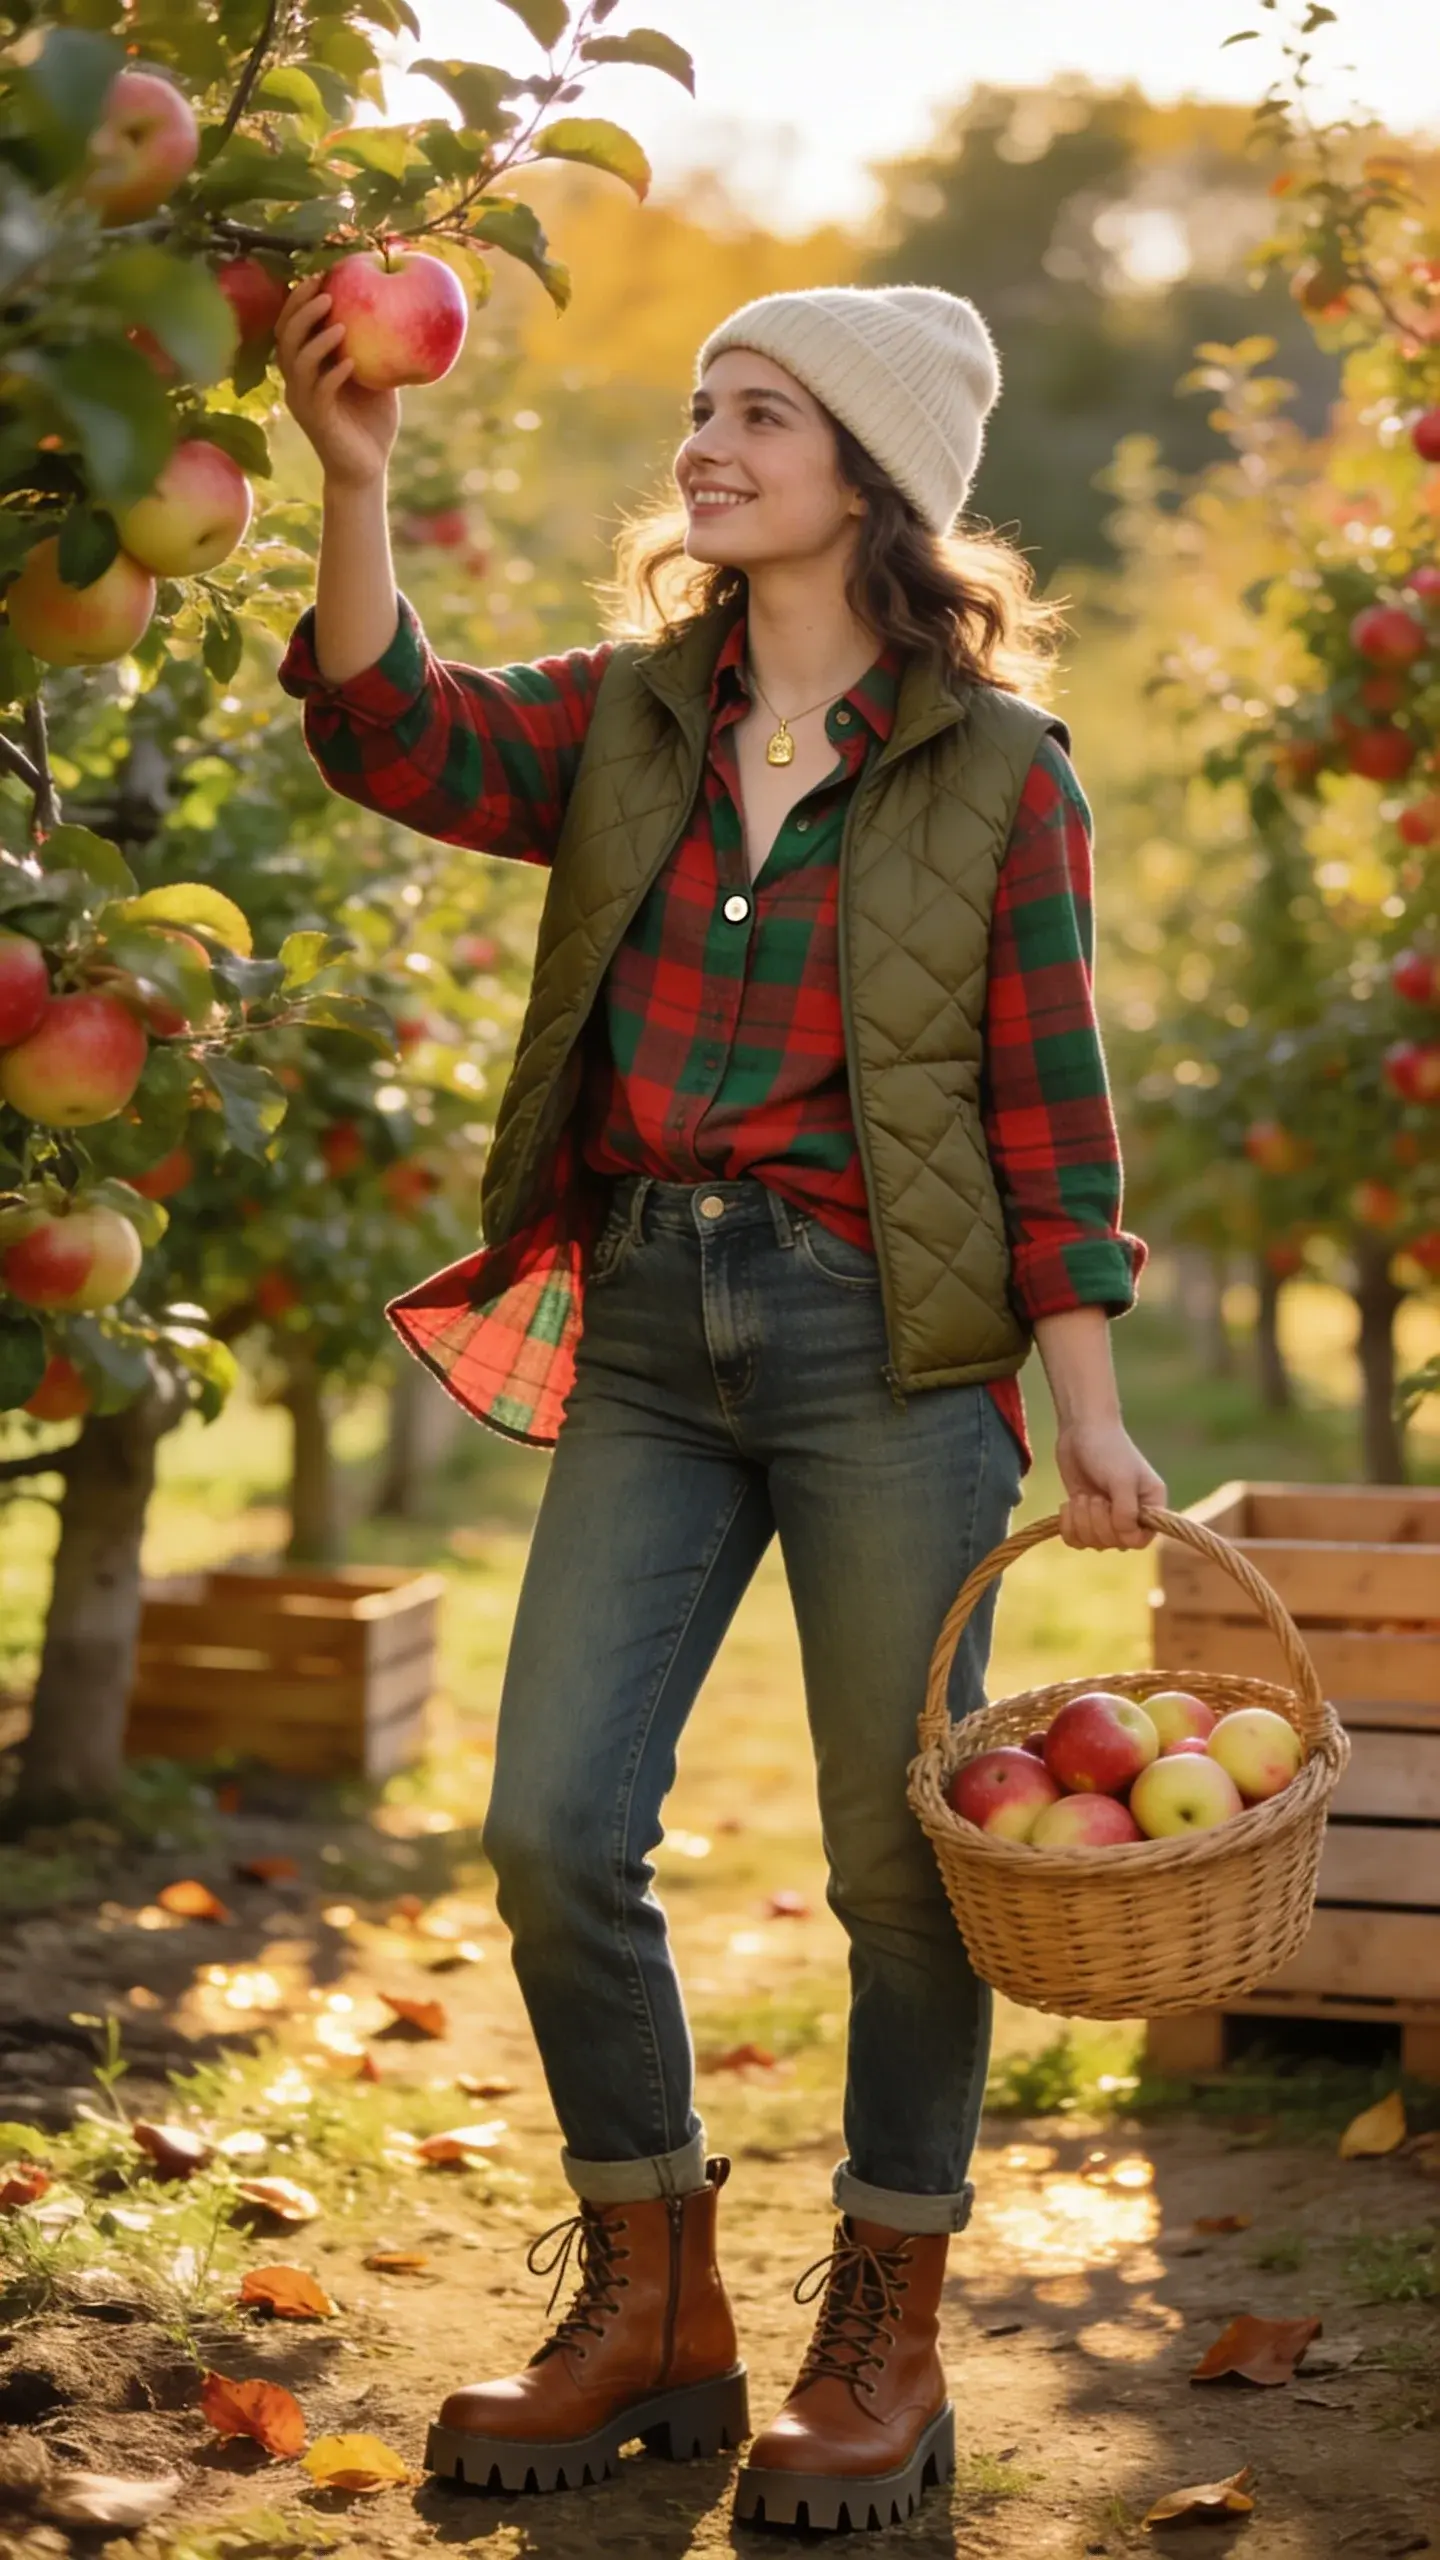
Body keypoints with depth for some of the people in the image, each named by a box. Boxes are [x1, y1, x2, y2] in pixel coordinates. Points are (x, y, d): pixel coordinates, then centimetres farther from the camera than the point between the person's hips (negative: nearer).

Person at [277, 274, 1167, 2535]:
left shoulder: (1000, 772, -1)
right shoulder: (629, 720, 9)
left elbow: (1050, 1112, -1)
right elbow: (404, 739, -8)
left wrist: (1087, 1403, -5)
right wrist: (354, 484, -20)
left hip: (889, 1346, -4)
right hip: (649, 1329, 4)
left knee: (900, 1855, 3)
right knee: (554, 1826, 1)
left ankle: (885, 2348, 20)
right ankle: (652, 2307, 20)